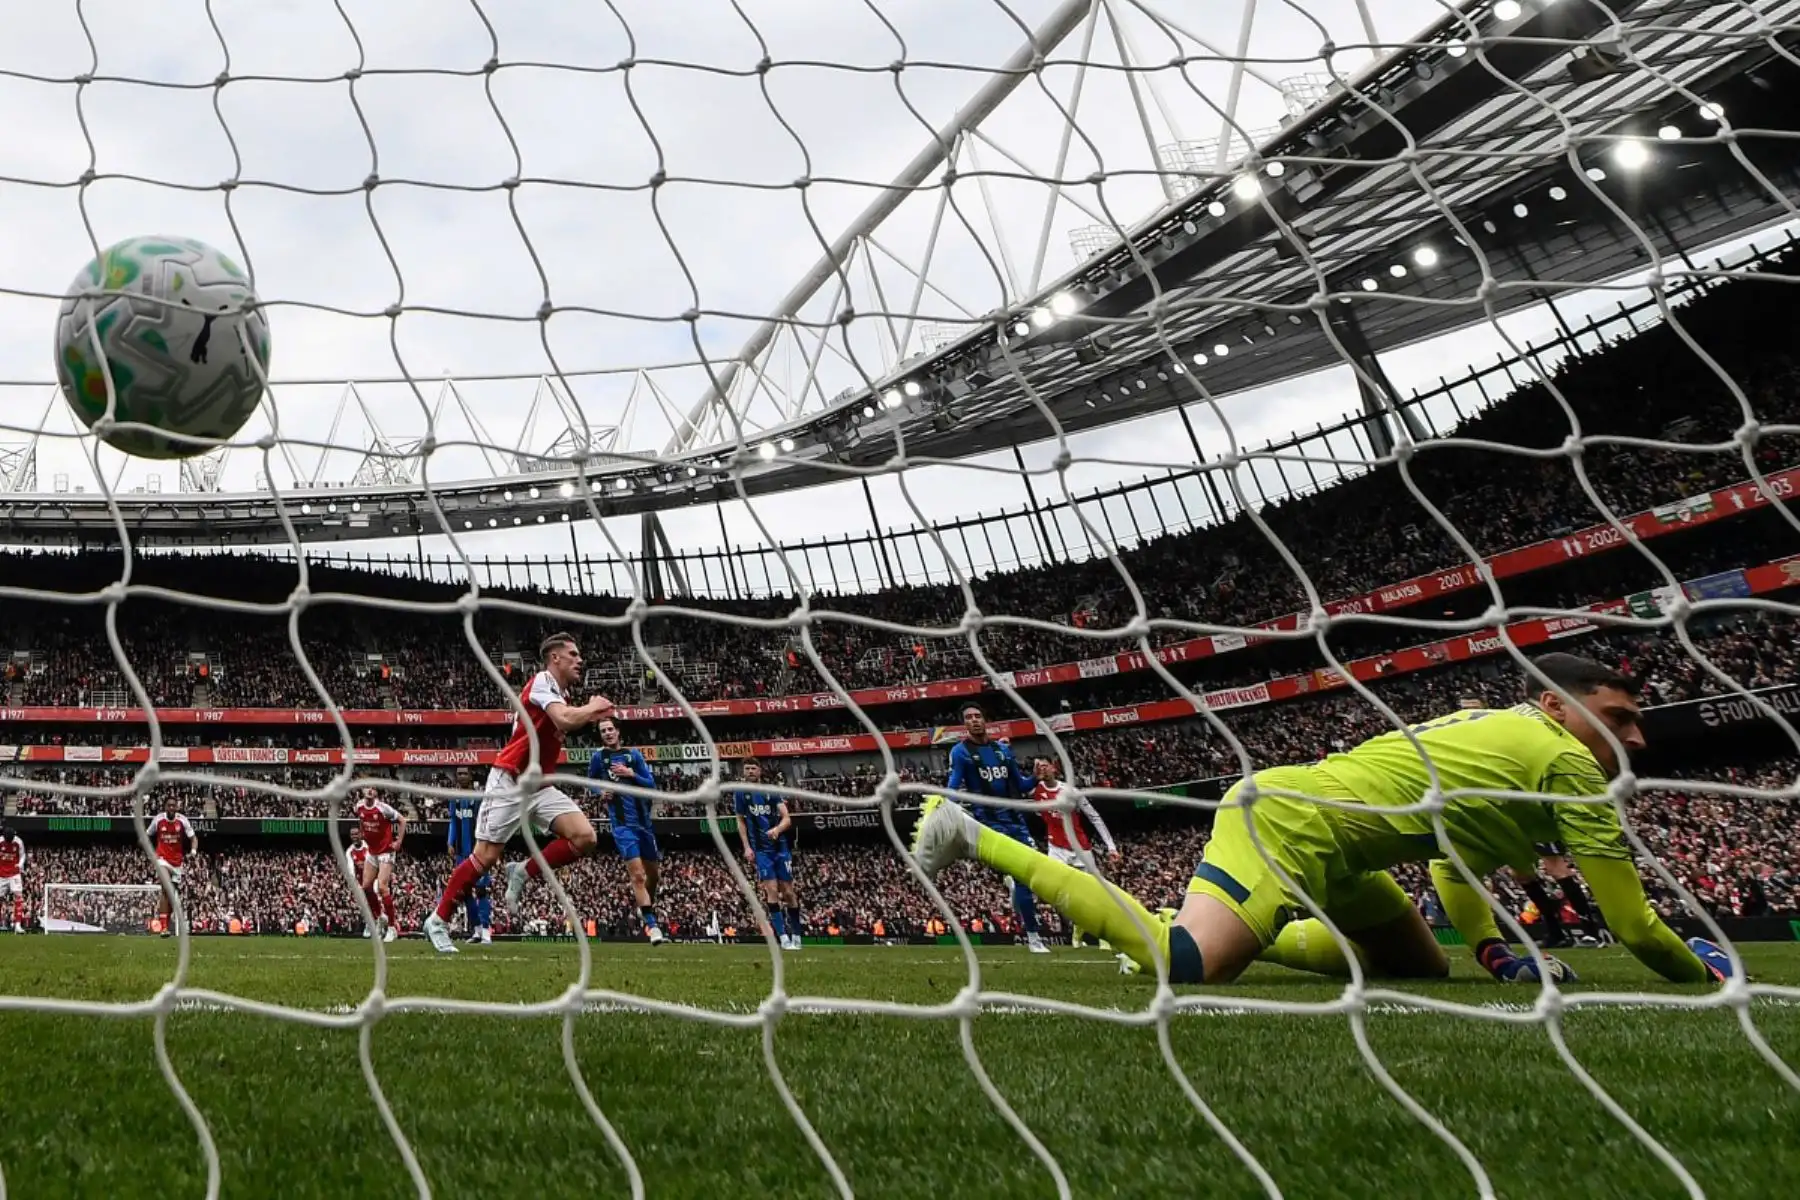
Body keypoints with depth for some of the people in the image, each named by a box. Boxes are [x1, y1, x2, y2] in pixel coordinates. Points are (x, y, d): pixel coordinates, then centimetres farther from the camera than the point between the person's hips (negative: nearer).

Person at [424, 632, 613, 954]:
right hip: (509, 783, -8)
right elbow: (566, 720, -27)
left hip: (539, 786, 8)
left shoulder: (561, 694, 14)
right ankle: (438, 919, 12)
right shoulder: (542, 681, -12)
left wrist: (589, 714, 9)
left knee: (585, 838, -10)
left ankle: (524, 874, 7)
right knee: (486, 857, -5)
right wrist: (592, 708, -10)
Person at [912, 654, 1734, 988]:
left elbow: (1459, 876, 26)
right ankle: (974, 837, -14)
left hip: (1321, 843, 10)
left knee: (1421, 968, 19)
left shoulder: (1500, 733, 21)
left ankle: (1236, 930, 17)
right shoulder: (1564, 758, -7)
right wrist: (1701, 972, 16)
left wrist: (1496, 953, 10)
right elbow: (1632, 924, -2)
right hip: (1287, 821, -10)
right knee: (1186, 966, -24)